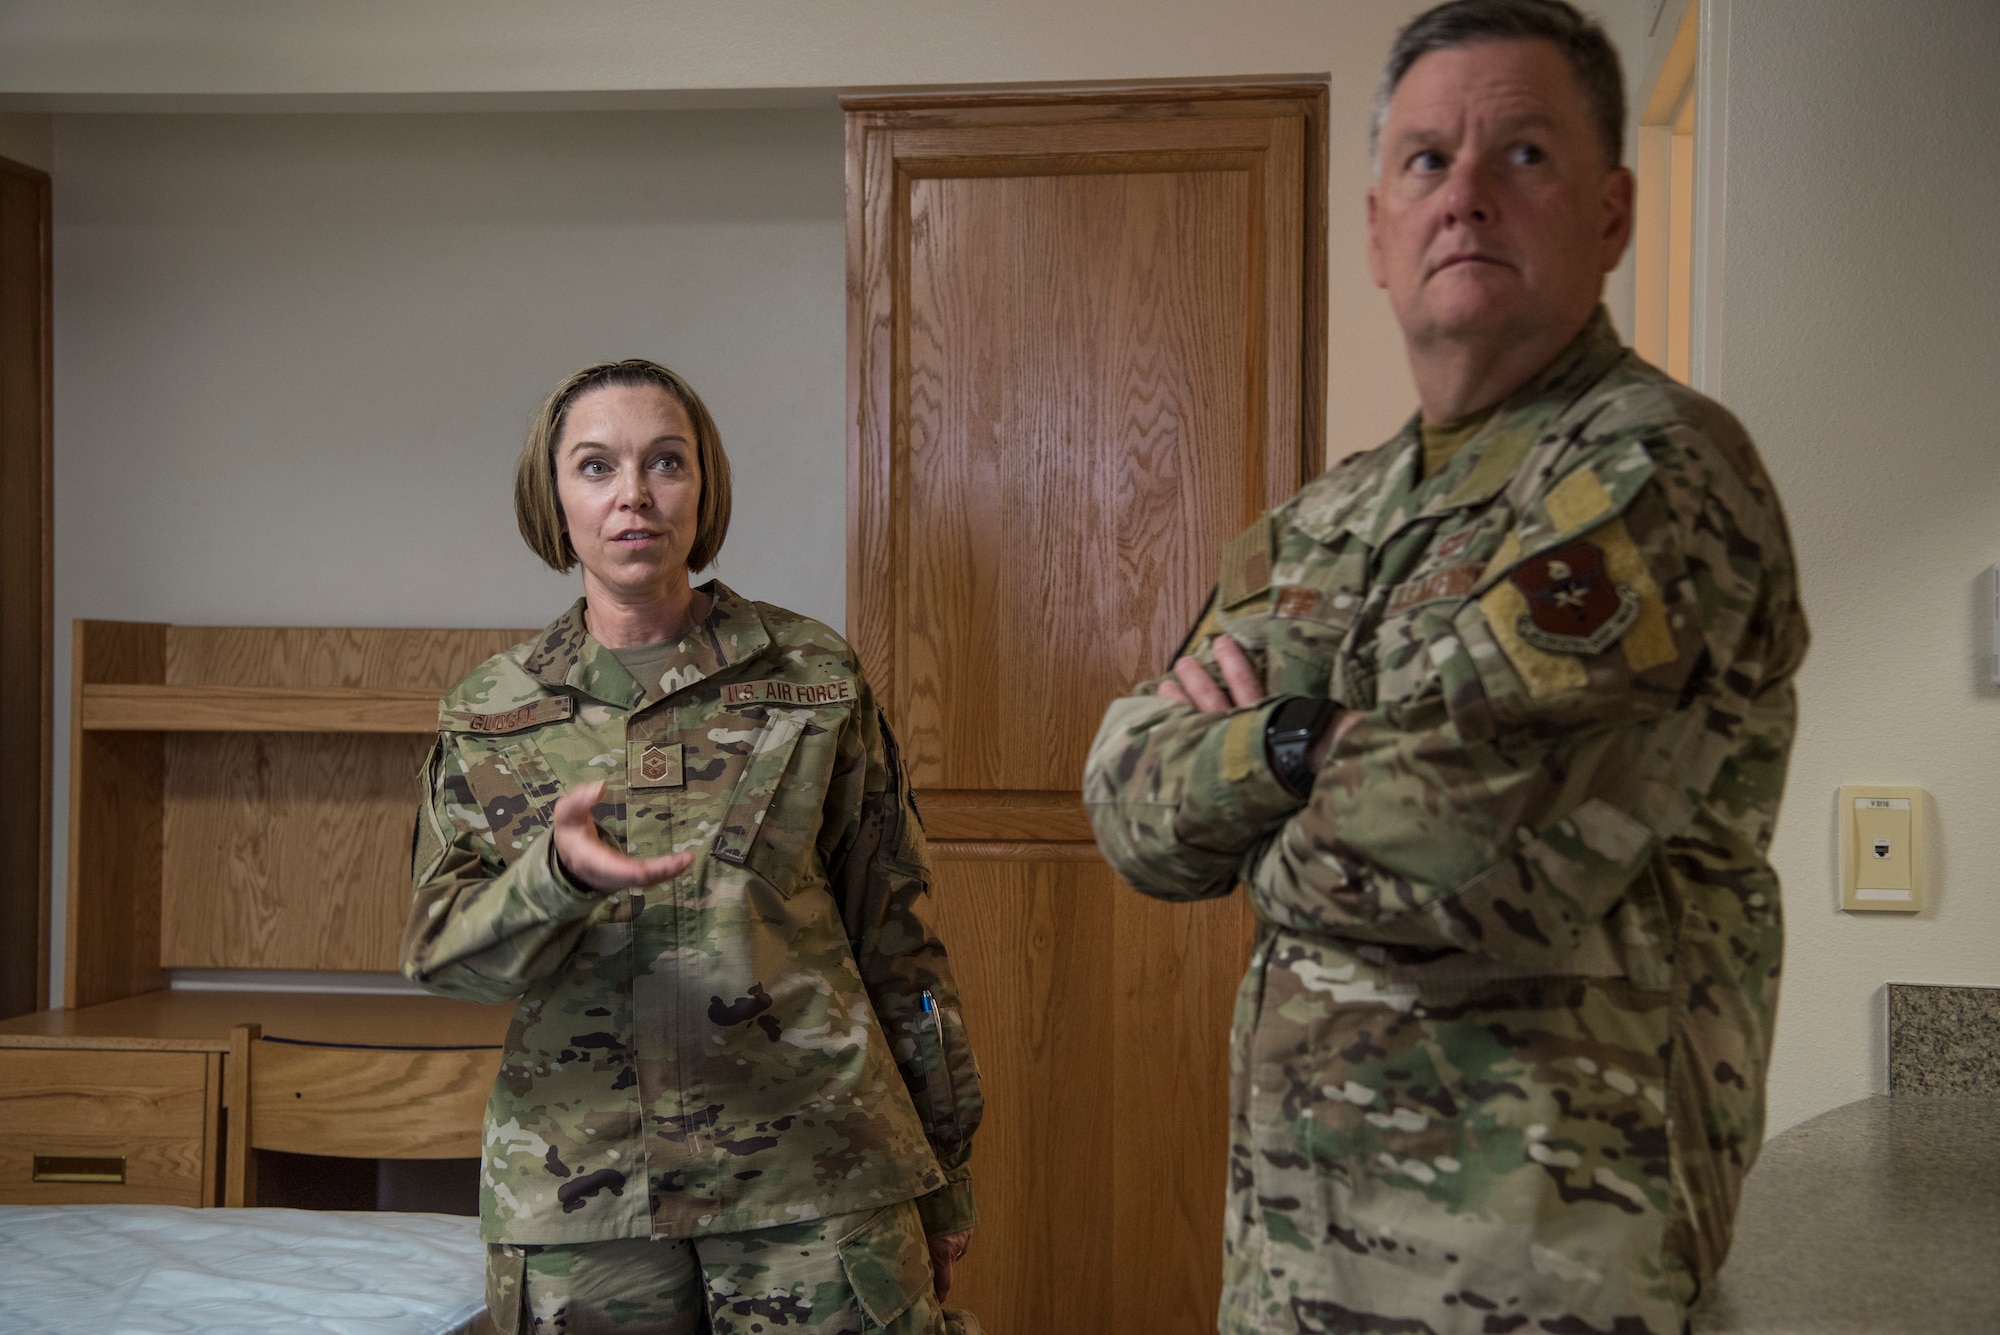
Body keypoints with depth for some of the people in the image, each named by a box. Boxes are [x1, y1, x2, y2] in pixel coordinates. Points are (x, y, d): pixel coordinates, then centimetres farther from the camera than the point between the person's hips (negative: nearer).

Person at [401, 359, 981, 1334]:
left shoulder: (814, 676, 3)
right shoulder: (487, 714, 6)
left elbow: (893, 929, 5)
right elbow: (436, 949, -1)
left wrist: (942, 1173, 7)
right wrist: (556, 872, -23)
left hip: (813, 1175, -1)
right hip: (578, 1193, 1)